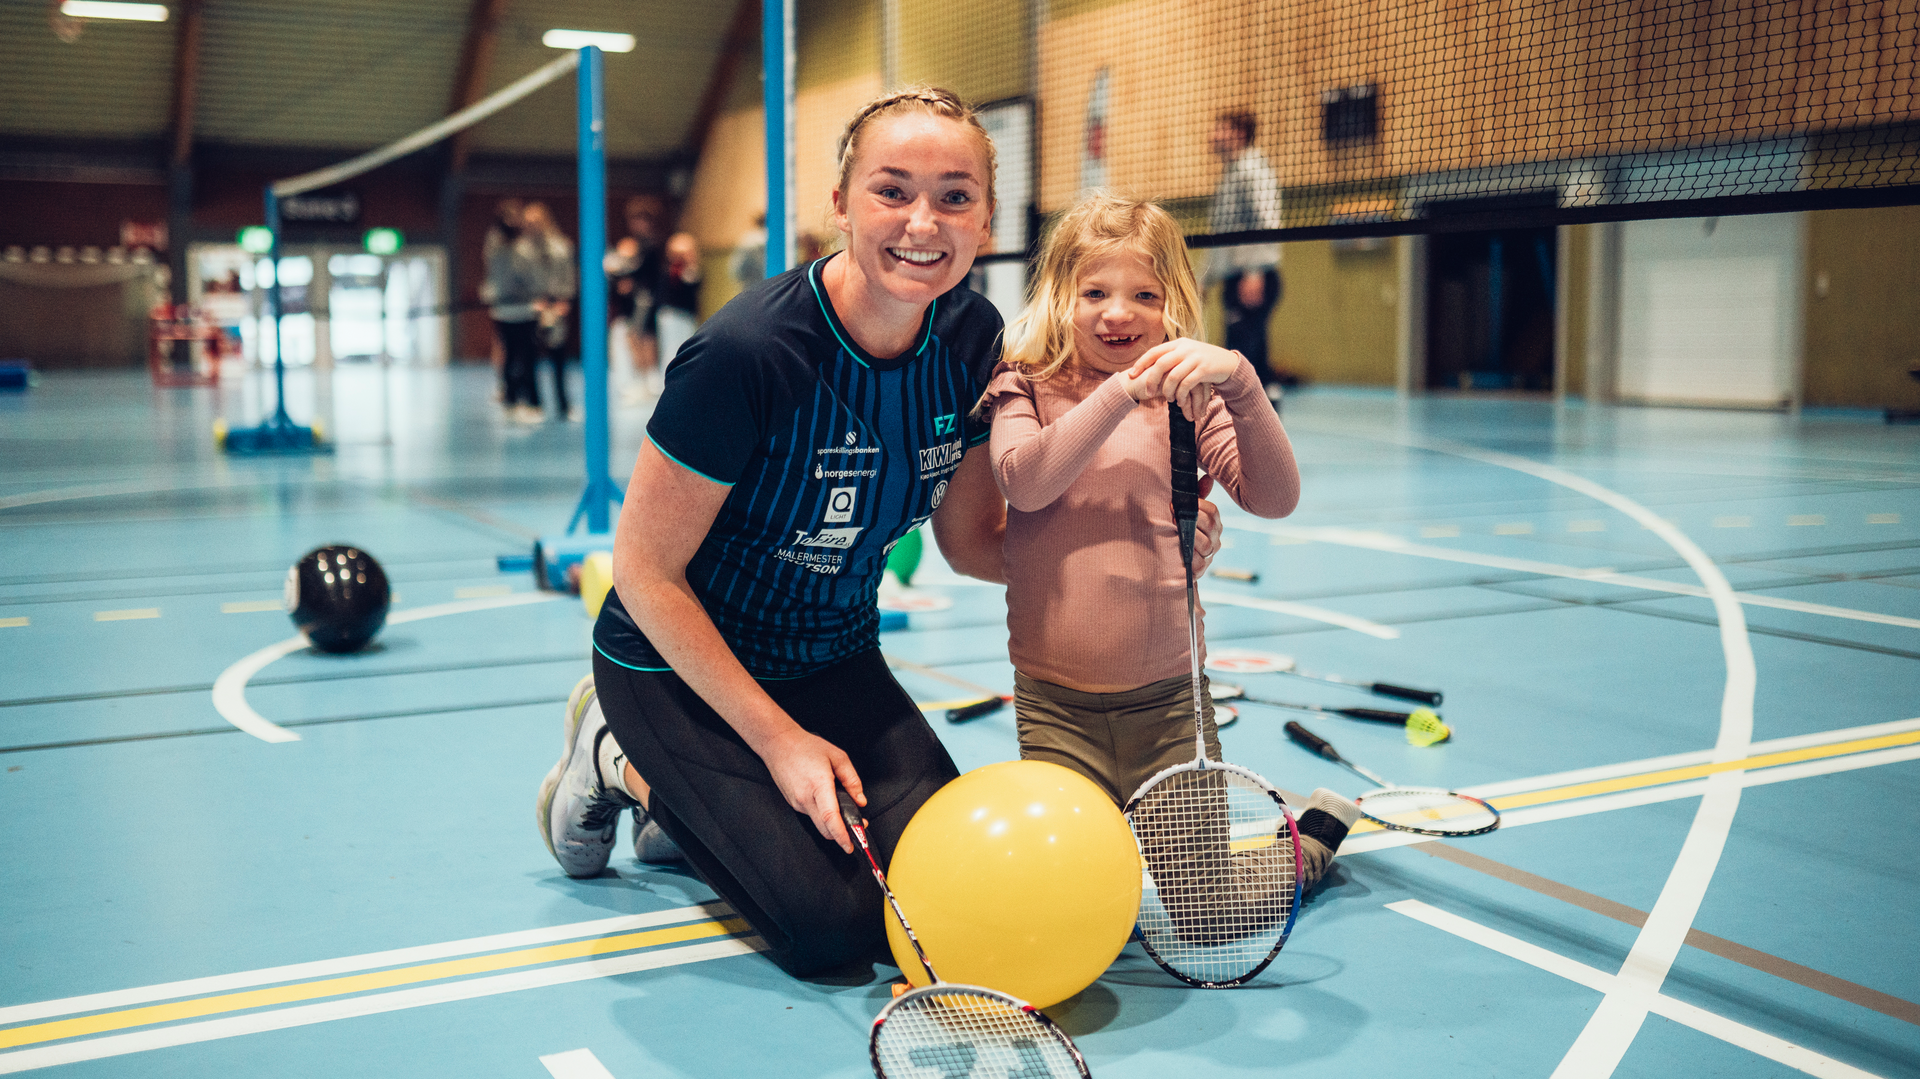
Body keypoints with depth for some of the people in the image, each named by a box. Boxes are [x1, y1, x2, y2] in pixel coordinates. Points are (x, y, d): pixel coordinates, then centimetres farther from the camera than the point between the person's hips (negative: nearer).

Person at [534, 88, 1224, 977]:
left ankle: (704, 798, 19)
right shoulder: (746, 354, -30)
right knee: (832, 927, -14)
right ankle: (626, 763, 11)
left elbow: (970, 539, 0)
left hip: (834, 660, 6)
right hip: (681, 666, -6)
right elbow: (645, 570, -21)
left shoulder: (973, 339, -11)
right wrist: (778, 738, -18)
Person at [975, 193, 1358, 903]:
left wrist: (1240, 380, -25)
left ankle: (1316, 831, 36)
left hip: (1168, 700, 0)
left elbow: (1274, 497, -12)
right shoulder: (1025, 389, 1)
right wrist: (1120, 392, -26)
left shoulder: (1191, 396, 2)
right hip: (1056, 708, 0)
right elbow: (1024, 482, -19)